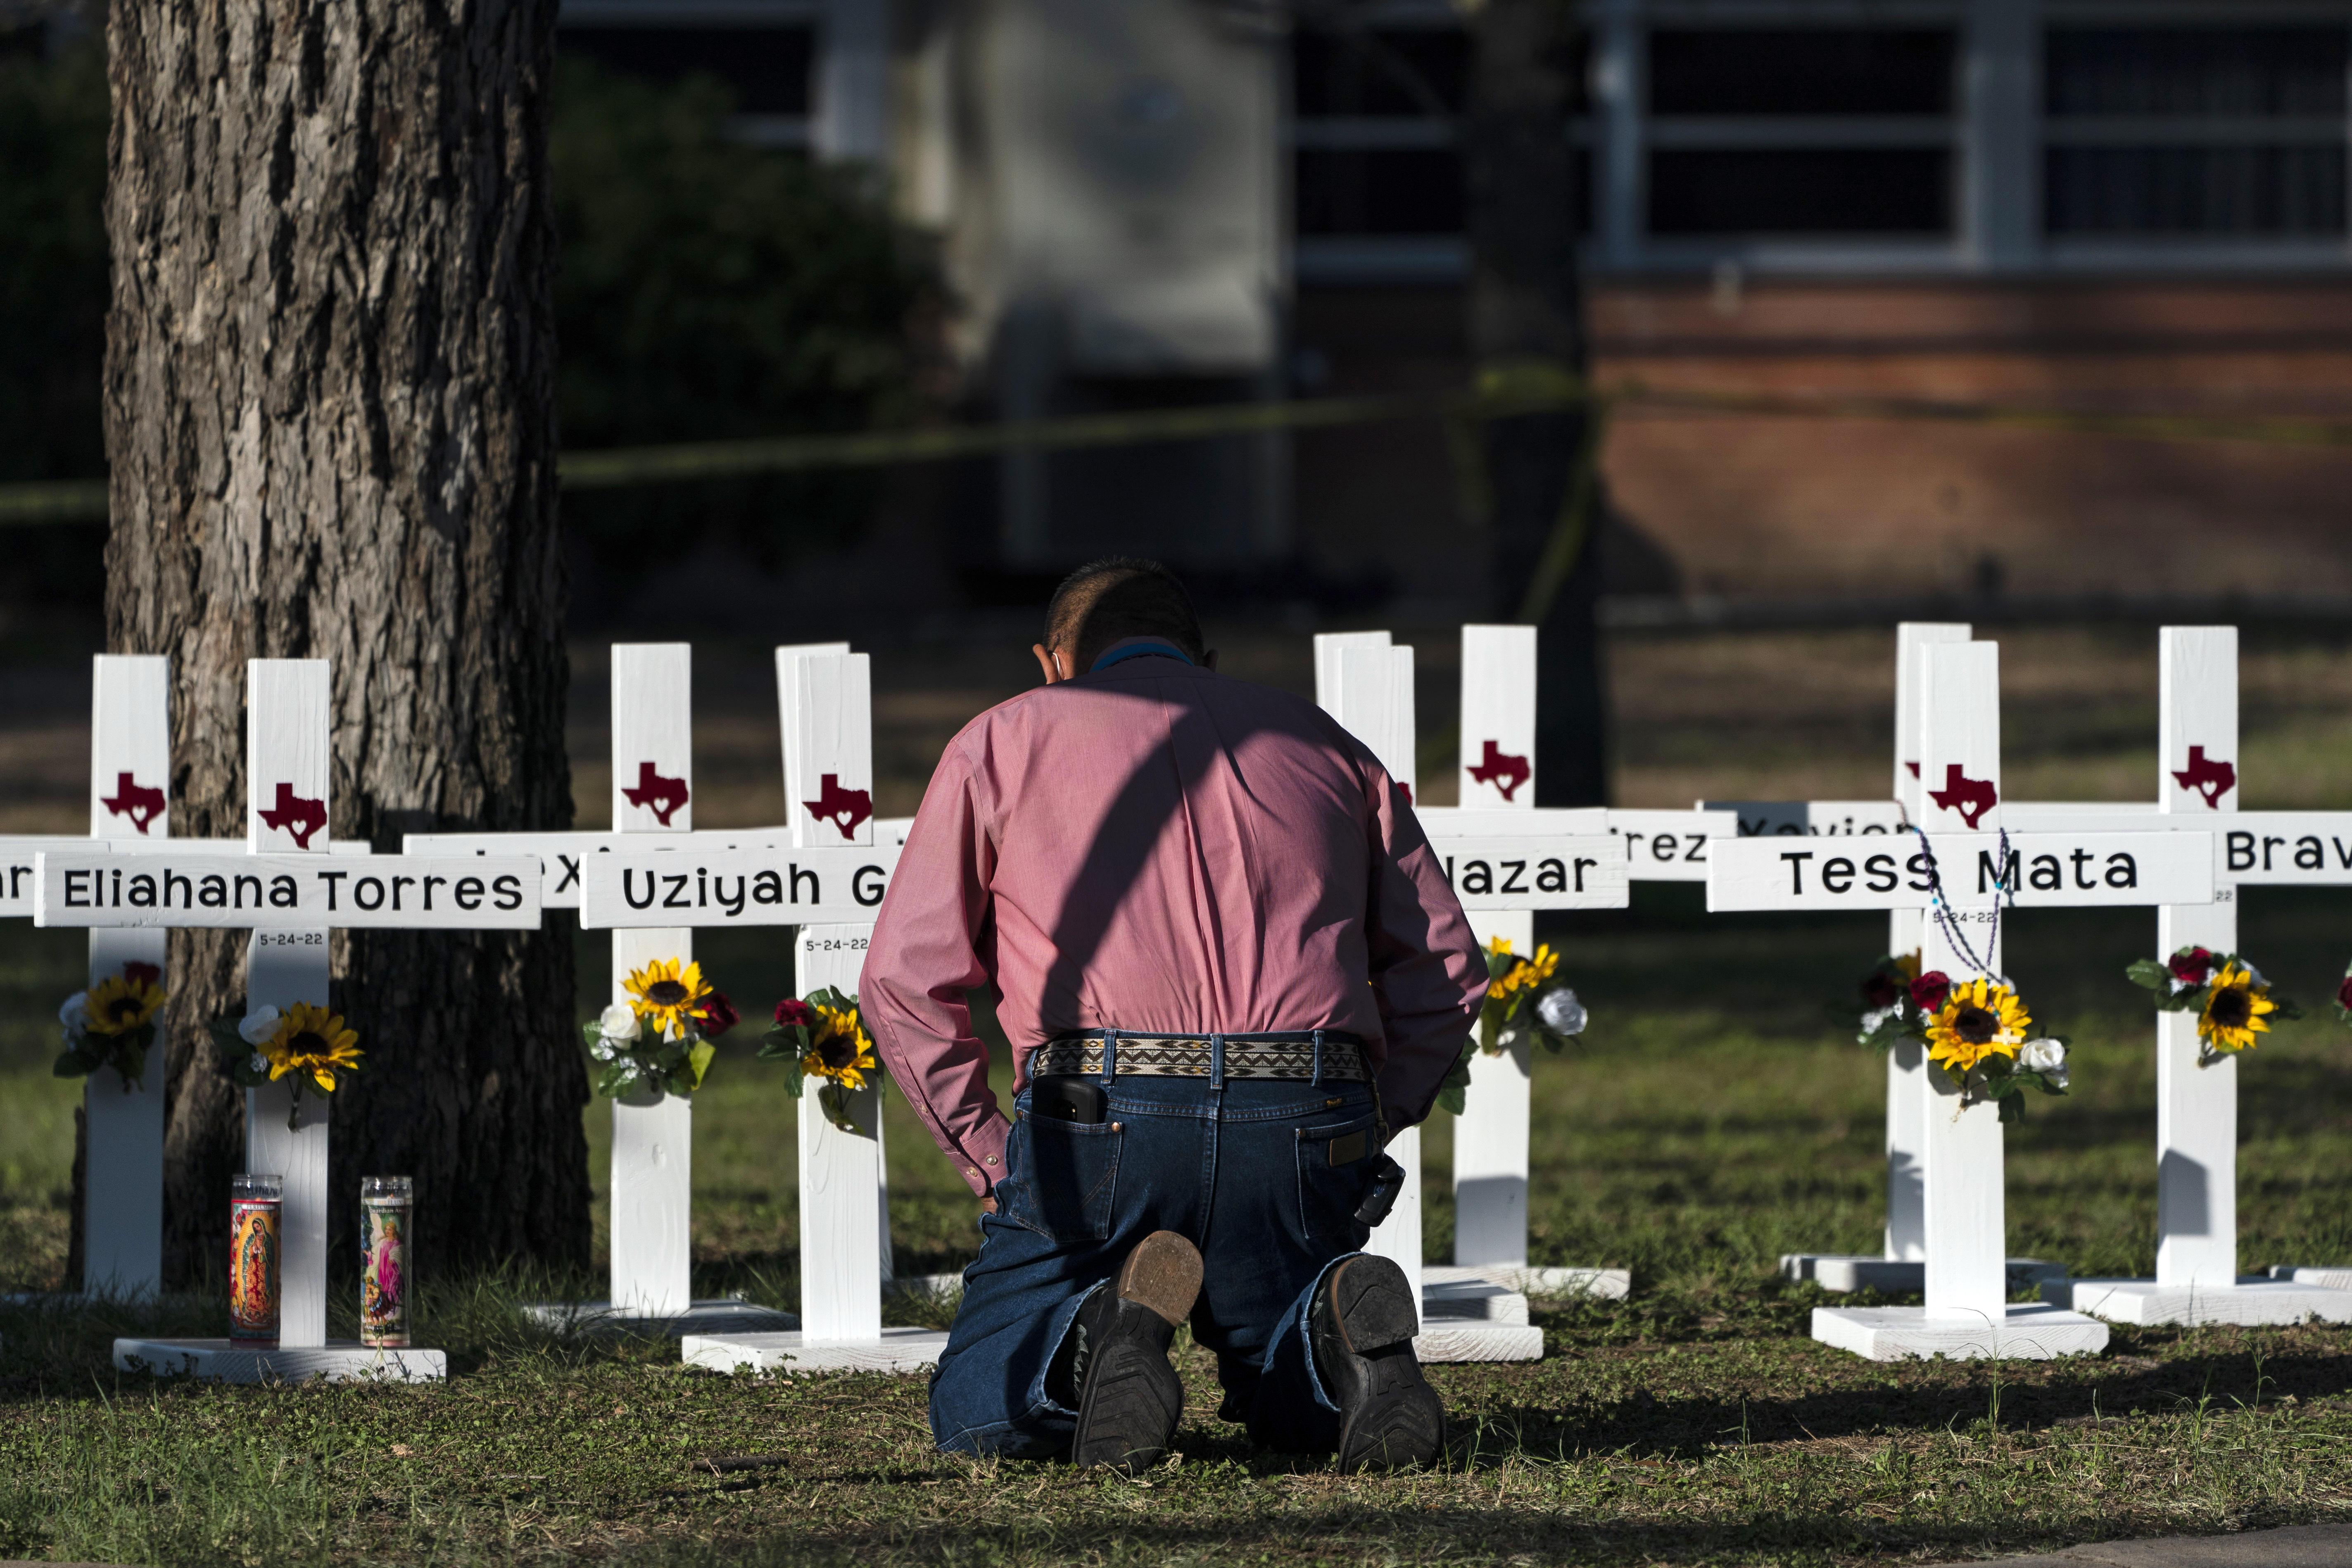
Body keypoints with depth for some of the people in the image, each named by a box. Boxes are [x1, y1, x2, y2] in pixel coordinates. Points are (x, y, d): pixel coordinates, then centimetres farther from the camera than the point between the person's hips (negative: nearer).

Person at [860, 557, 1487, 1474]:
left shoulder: (1004, 742, 16)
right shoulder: (1319, 742, 25)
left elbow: (904, 982, 7)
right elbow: (1444, 969, 18)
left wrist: (989, 1161, 12)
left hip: (1101, 1124, -3)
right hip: (1307, 1126, 3)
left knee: (979, 1418, 13)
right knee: (1294, 1410, 24)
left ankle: (1104, 1331, -21)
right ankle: (1343, 1327, -12)